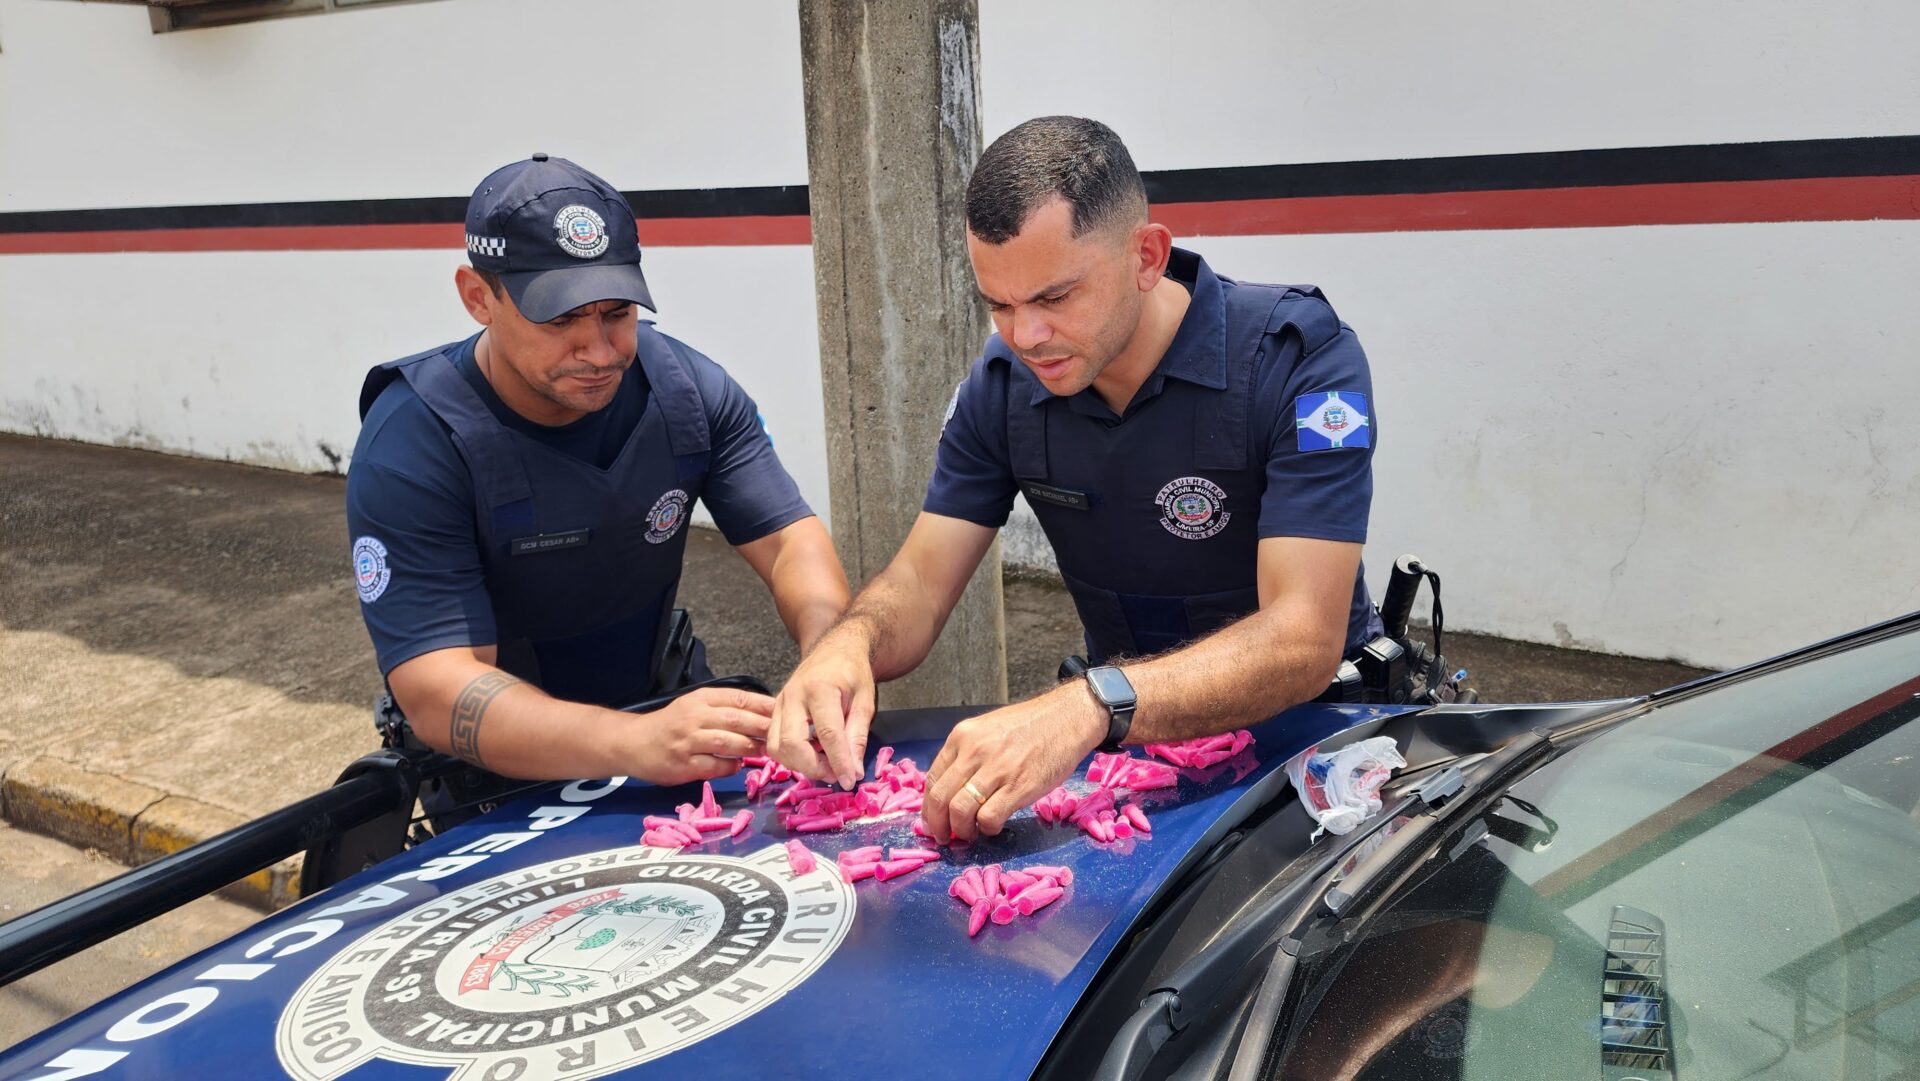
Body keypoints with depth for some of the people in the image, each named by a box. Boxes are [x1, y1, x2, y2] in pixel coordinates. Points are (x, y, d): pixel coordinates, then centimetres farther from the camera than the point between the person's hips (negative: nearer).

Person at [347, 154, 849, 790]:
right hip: (502, 781, -2)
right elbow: (435, 691, -29)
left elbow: (789, 540, -9)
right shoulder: (409, 444, -21)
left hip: (667, 703, 2)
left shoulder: (688, 387, -7)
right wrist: (638, 744, -46)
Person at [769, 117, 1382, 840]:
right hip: (1126, 731, 3)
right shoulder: (1004, 383, -6)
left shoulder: (1300, 357, -22)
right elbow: (919, 584, -5)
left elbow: (1303, 641, -32)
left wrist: (1091, 708, -49)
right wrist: (850, 644, -30)